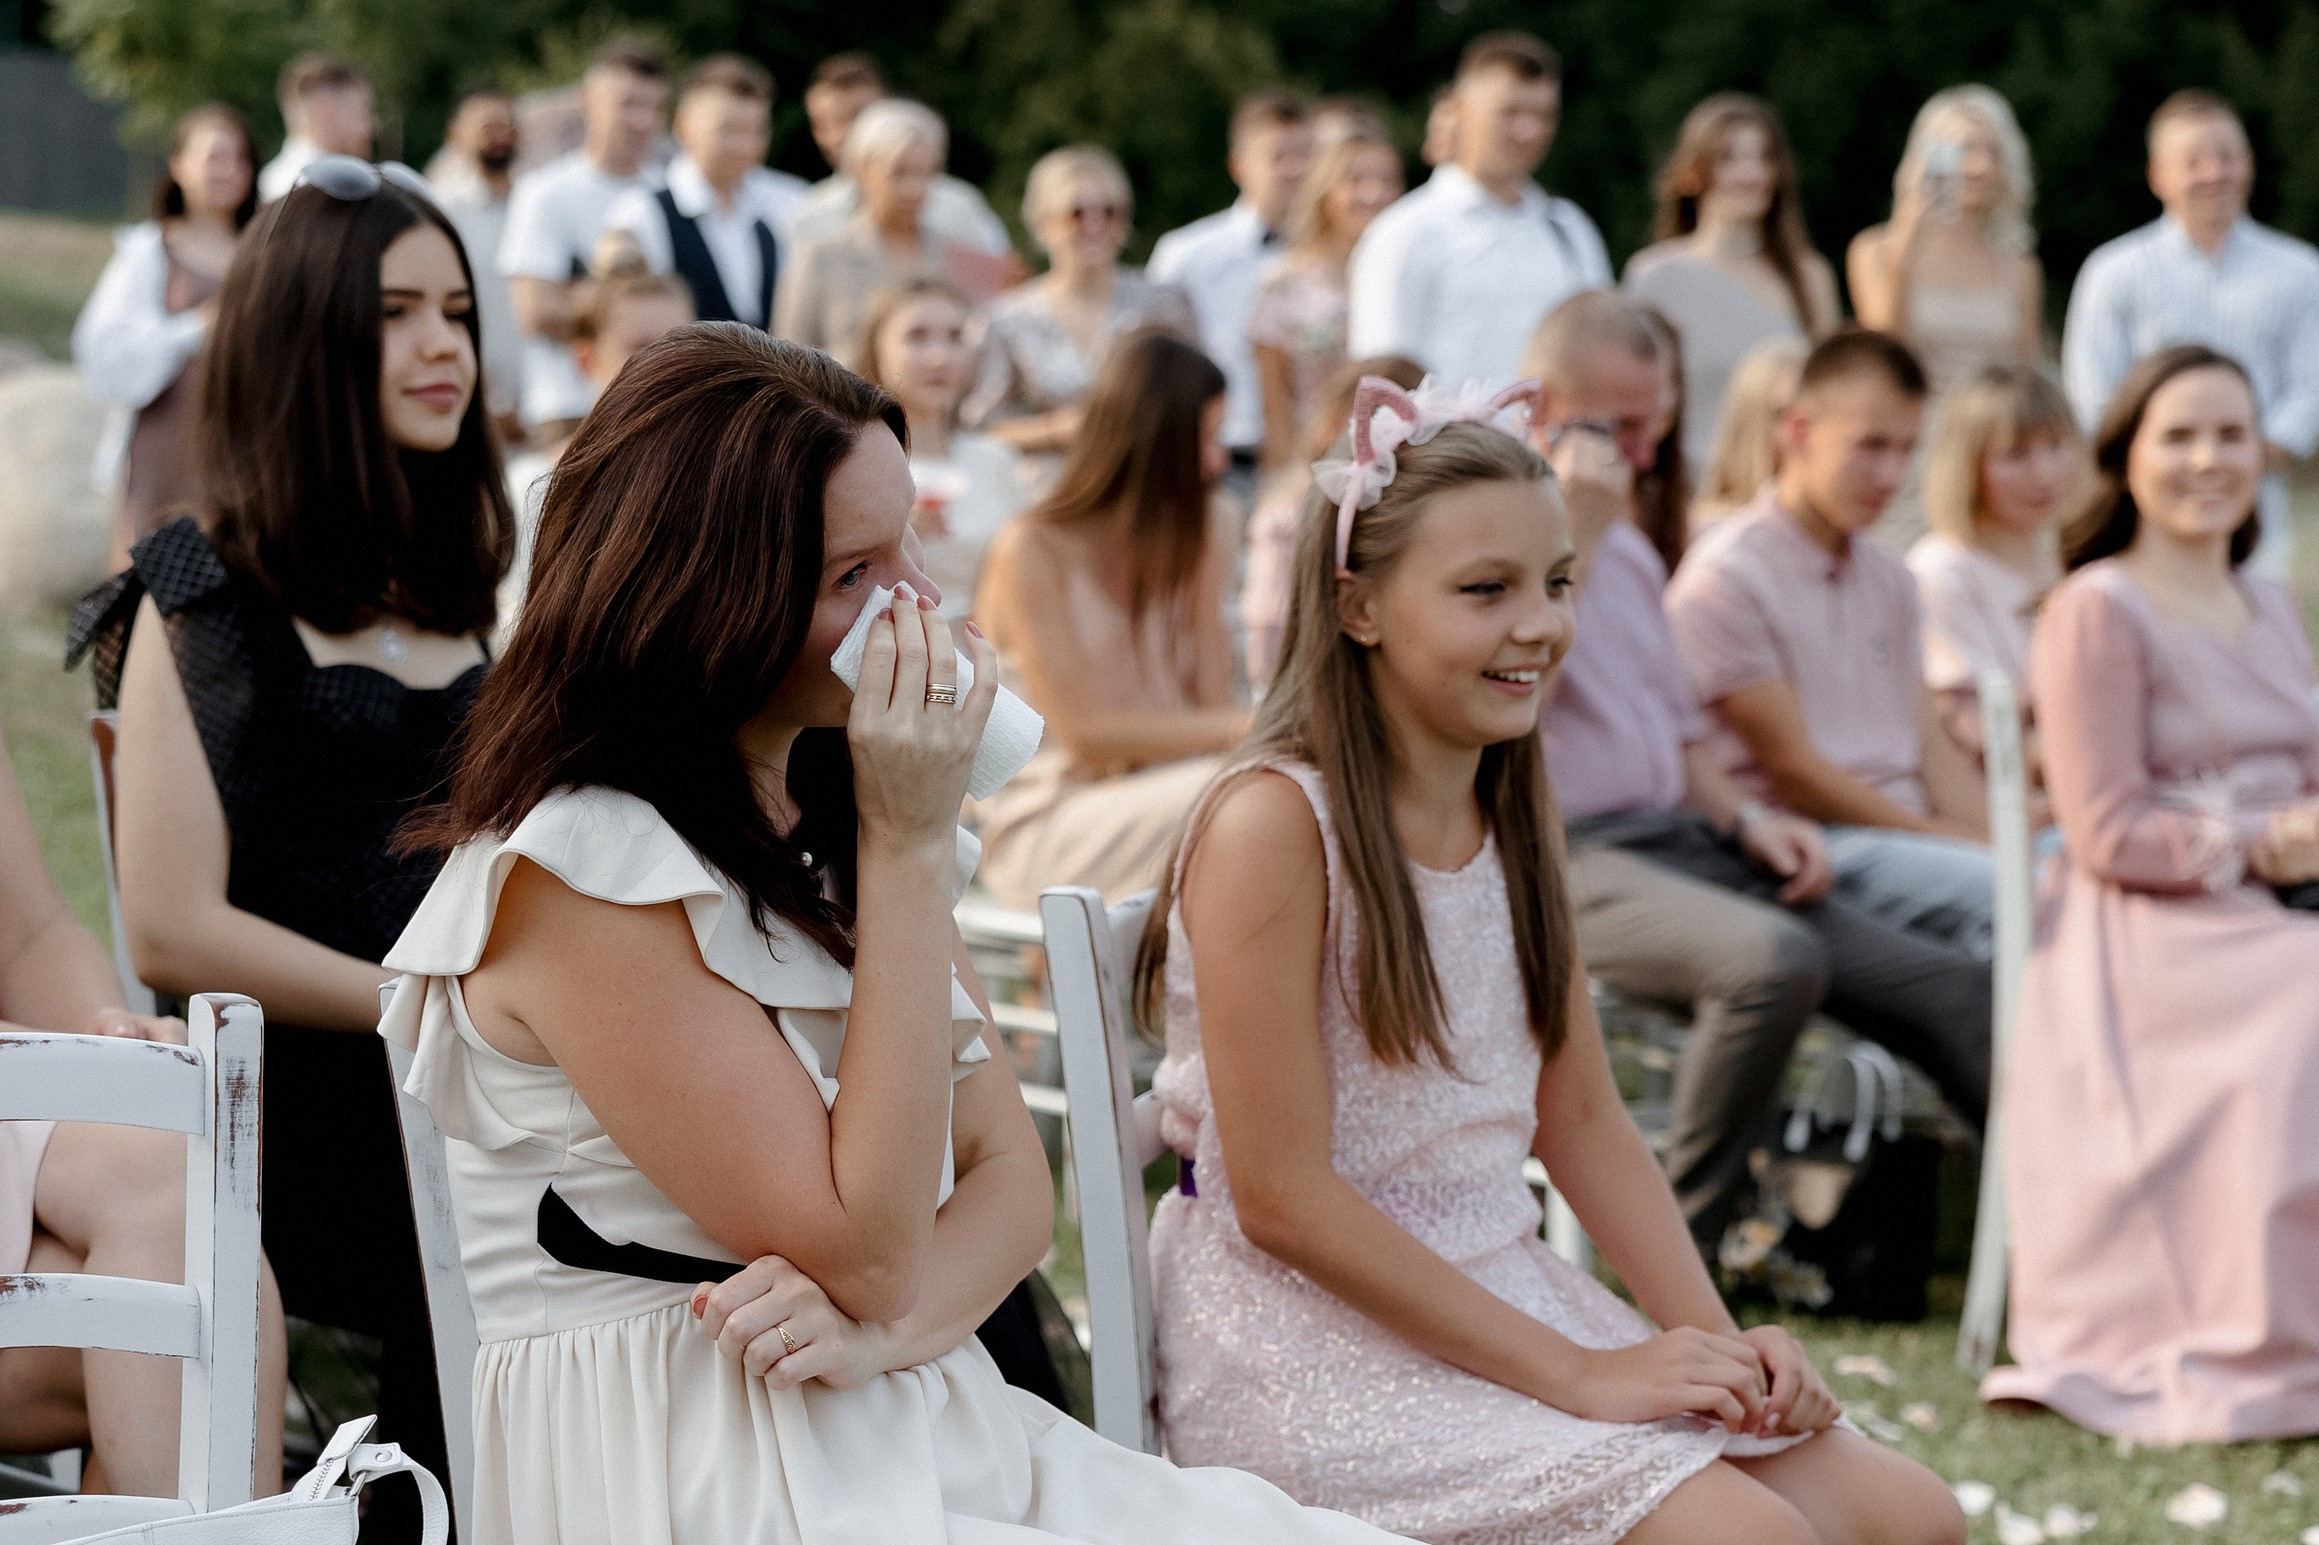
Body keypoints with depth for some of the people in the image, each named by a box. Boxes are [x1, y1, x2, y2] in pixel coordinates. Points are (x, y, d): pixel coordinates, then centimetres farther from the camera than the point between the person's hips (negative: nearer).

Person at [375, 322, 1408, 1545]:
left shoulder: (834, 803, 13)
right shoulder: (580, 871, -14)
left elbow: (1011, 1176, 9)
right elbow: (863, 1252, -15)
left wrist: (888, 1326, -14)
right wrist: (912, 848, -15)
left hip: (924, 1433, 8)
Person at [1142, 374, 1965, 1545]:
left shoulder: (1516, 811, 10)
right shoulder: (1275, 825, -16)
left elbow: (1582, 1119, 12)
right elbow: (1282, 1197, -19)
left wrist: (1713, 1335, -4)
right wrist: (1575, 1375, -19)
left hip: (1502, 1294, 8)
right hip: (1313, 1328, -8)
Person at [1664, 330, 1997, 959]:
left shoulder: (1887, 579, 21)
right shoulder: (1726, 575, -5)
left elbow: (1933, 747, 16)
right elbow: (1792, 767, -9)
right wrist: (1950, 841, -11)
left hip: (1914, 831, 8)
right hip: (1812, 851, -8)